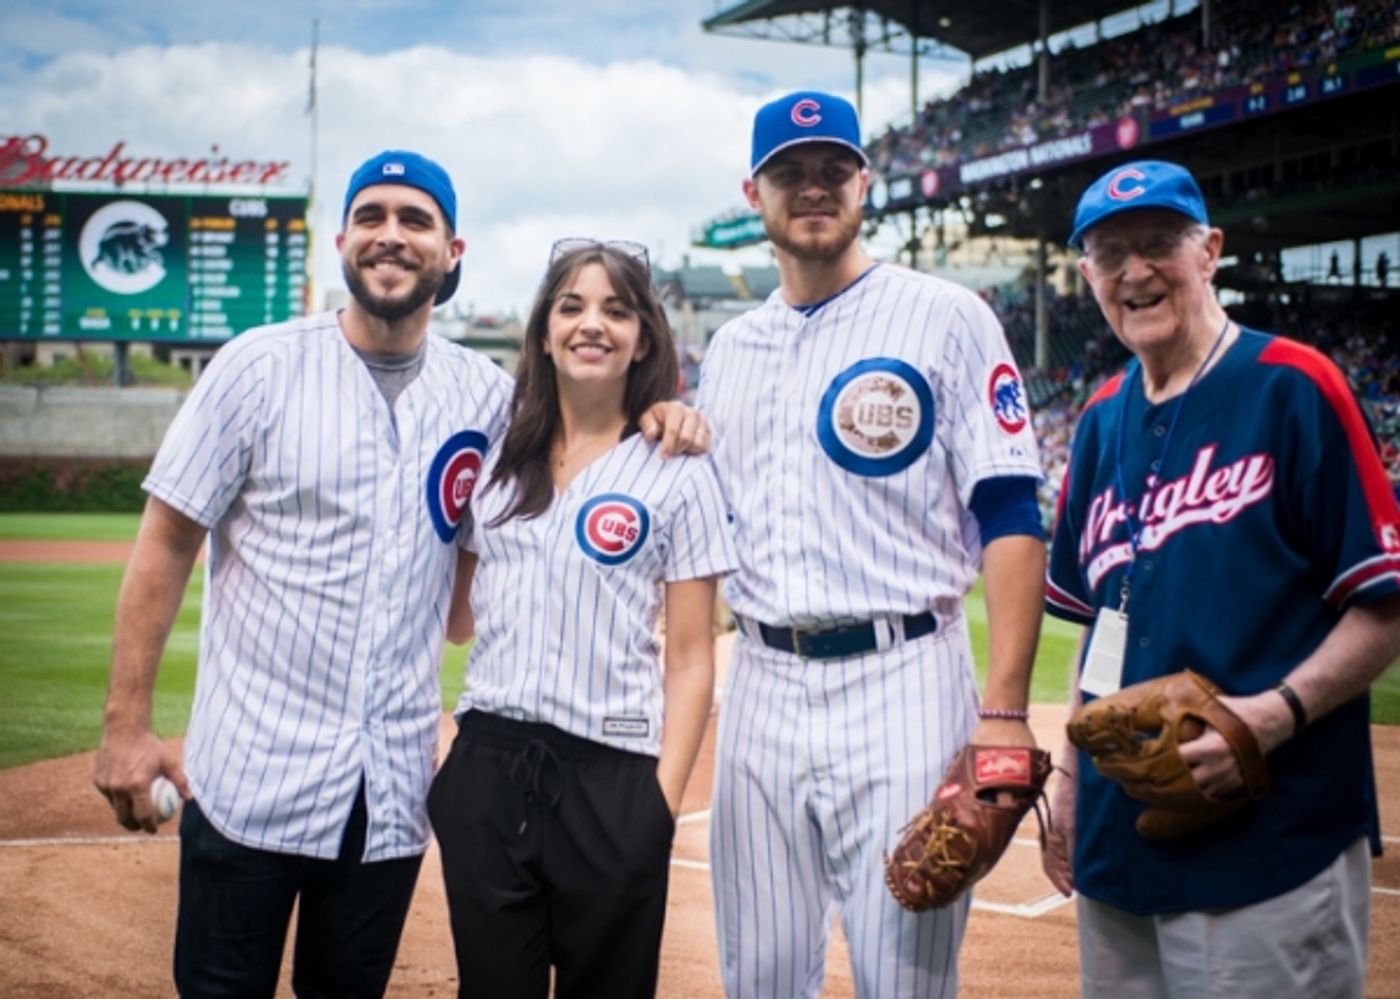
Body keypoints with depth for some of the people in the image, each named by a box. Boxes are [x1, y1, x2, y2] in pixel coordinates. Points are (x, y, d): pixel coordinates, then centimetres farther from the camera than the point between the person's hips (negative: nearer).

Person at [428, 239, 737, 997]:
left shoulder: (678, 474, -2)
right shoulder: (495, 458, 10)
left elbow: (690, 659, -3)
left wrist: (664, 795, -11)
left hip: (610, 779, -3)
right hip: (485, 765, 4)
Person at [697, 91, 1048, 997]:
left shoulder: (946, 317, -2)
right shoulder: (731, 348, 15)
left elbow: (1010, 518, -9)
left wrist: (1005, 710, -16)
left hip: (900, 683, -5)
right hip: (760, 685, 5)